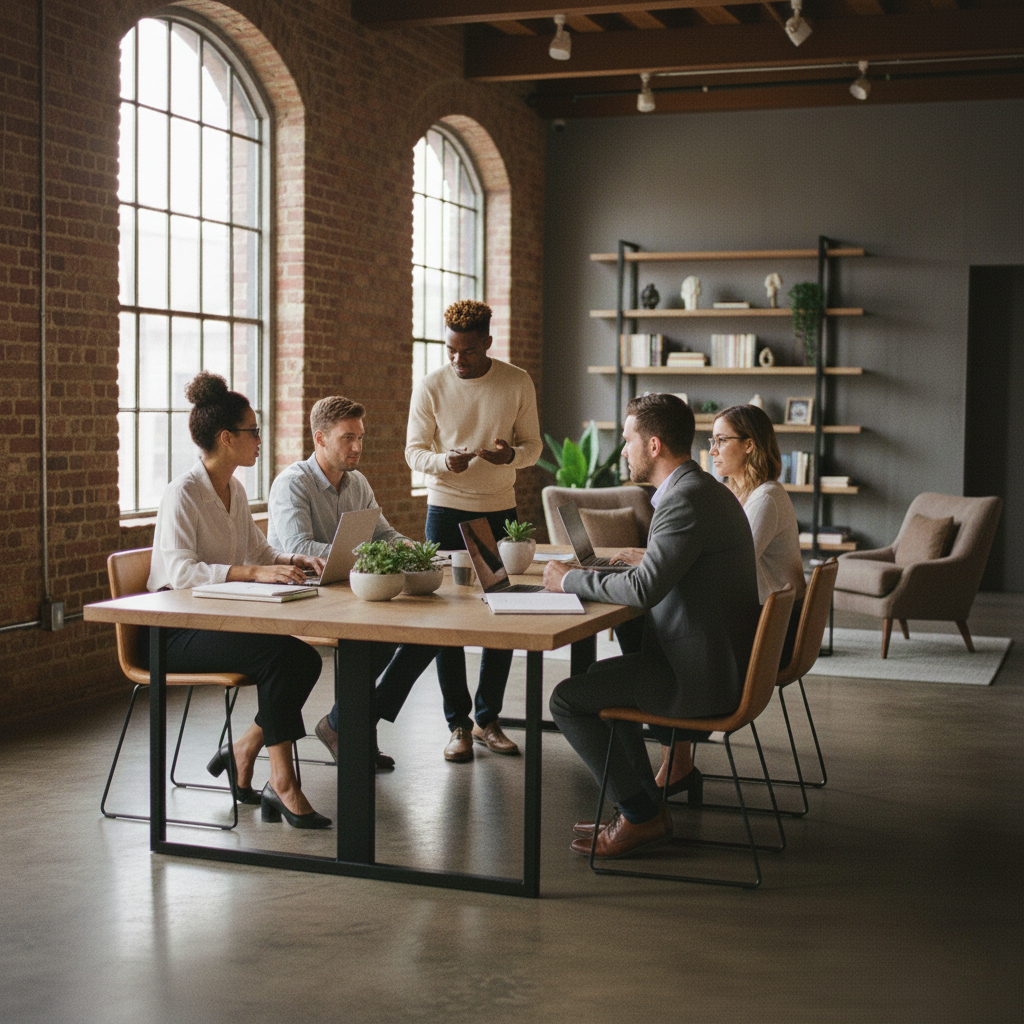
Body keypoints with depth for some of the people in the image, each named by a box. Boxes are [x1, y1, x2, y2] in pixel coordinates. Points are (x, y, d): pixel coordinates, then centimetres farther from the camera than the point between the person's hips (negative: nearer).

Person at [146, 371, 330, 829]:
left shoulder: (235, 490, 12)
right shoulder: (183, 493, -15)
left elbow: (259, 551, 19)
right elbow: (180, 571, -27)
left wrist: (297, 560, -2)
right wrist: (253, 573, -37)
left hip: (221, 619, 8)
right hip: (175, 632, -8)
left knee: (306, 658, -15)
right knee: (276, 654, -29)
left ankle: (244, 750, 0)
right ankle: (282, 782, -21)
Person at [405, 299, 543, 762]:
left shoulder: (518, 383, -2)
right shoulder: (431, 386, -4)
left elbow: (533, 445, 3)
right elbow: (414, 450, -1)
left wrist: (511, 455, -20)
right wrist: (444, 461, -22)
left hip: (500, 510, 1)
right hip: (446, 509, -1)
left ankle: (488, 719, 17)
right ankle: (458, 724, 9)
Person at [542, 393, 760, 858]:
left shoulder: (687, 500, -22)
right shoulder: (703, 489, 12)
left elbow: (644, 589, -29)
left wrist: (569, 580, -14)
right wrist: (590, 575, 11)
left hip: (700, 679, -11)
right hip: (719, 662, 11)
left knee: (568, 698, -5)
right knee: (600, 679, 27)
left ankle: (641, 815, 5)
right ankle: (645, 806, 27)